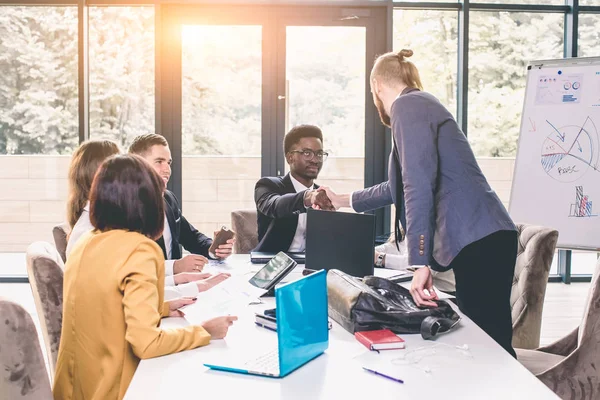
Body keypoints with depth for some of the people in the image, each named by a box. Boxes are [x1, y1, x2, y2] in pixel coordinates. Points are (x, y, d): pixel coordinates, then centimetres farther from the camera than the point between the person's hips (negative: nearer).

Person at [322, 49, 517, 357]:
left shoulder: (407, 105, -4)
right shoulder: (418, 106, 27)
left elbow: (419, 184, -18)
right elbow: (401, 186, 40)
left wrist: (419, 262, -21)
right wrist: (344, 200, 52)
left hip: (479, 241, -10)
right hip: (481, 239, 10)